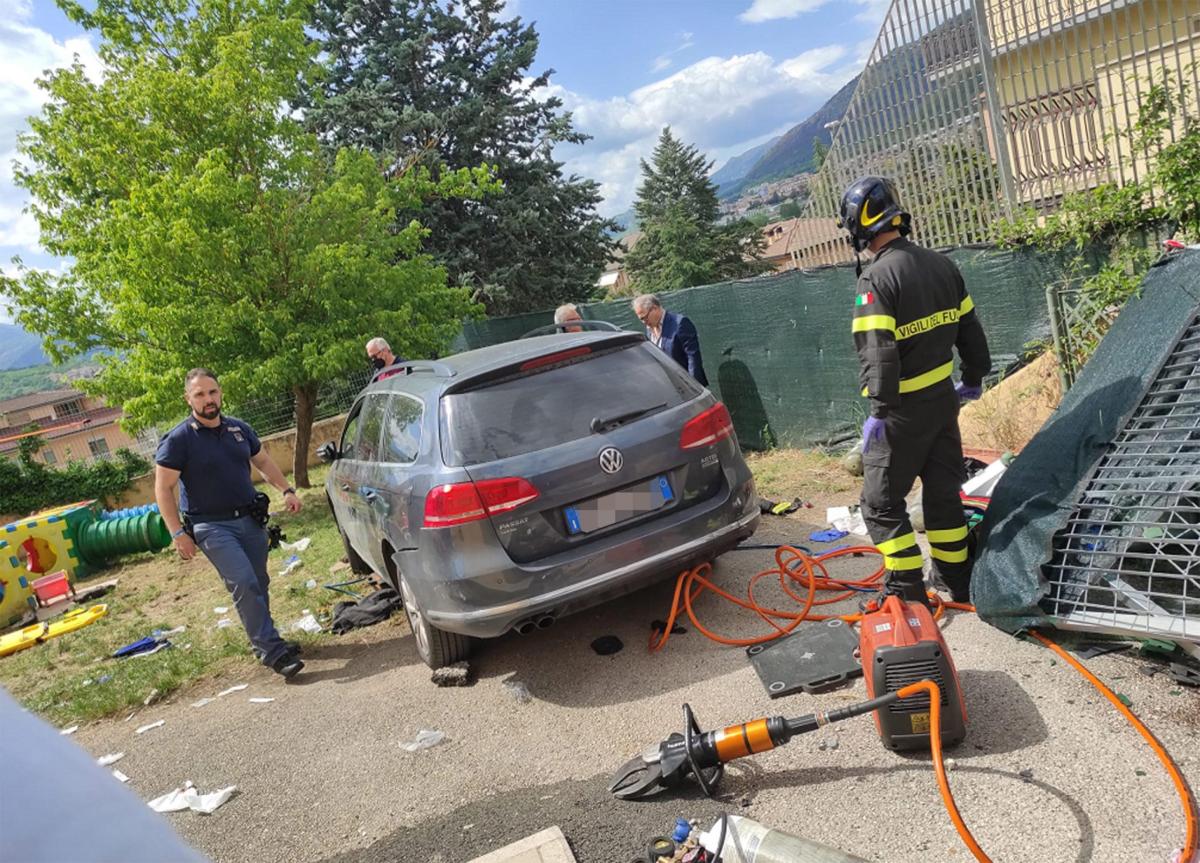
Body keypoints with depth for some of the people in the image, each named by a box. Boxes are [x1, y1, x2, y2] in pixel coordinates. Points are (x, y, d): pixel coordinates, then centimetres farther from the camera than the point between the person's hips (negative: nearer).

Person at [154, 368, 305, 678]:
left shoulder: (240, 429, 7)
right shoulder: (179, 439, -9)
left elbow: (263, 461, 20)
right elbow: (163, 489, -8)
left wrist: (286, 490, 8)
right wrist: (178, 533, -14)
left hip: (250, 520, 6)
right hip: (212, 527, -5)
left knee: (258, 585, 11)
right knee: (244, 584, -17)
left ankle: (265, 642, 26)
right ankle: (272, 651, -15)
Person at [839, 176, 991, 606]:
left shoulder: (877, 279, -19)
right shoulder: (942, 265, 5)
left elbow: (878, 353, -26)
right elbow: (970, 329, 14)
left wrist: (878, 409, -23)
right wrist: (974, 378, 26)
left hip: (903, 409, -8)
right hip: (943, 398, 8)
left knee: (881, 502, 4)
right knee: (943, 490, 19)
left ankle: (908, 592, 5)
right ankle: (957, 581, 30)